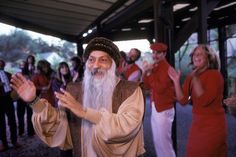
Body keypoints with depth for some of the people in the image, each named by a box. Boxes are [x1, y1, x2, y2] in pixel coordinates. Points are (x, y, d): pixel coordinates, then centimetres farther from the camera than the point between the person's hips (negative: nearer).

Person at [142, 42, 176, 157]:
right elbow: (147, 86, 10)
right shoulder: (154, 67, 10)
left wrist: (150, 74, -20)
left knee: (164, 141, -1)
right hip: (155, 108, 9)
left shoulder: (167, 68, -16)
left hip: (164, 110, -9)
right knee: (157, 141, 20)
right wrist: (145, 73, -4)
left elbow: (160, 88, -24)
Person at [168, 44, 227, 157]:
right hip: (197, 123, 6)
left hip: (213, 125, -6)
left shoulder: (214, 74, -14)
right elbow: (183, 101, -4)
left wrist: (195, 79, -27)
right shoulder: (190, 77, 4)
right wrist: (176, 81, -12)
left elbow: (204, 100, -24)